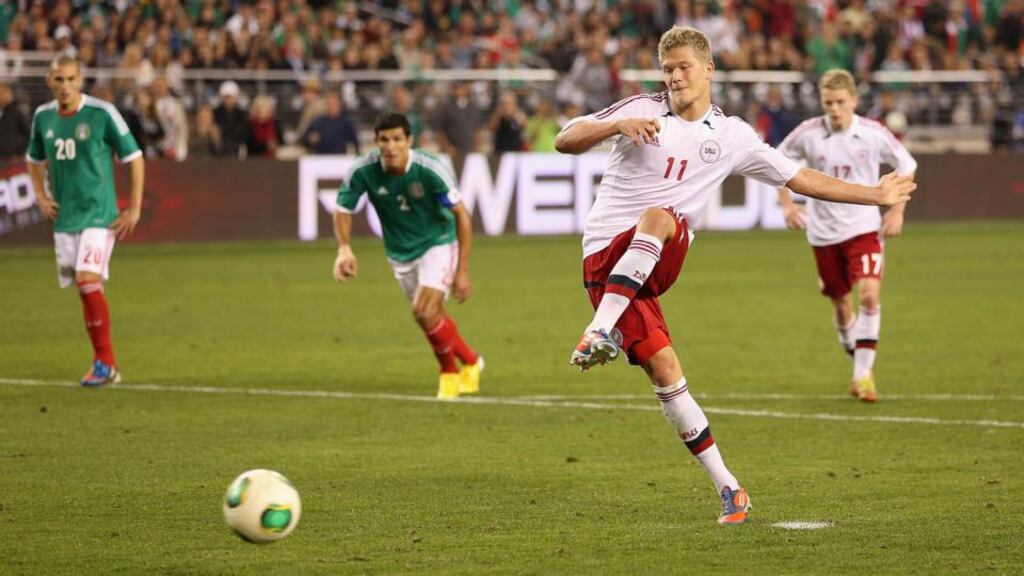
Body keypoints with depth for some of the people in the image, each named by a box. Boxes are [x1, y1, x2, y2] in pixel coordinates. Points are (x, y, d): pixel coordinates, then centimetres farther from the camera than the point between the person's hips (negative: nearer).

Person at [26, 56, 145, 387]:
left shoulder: (102, 113, -10)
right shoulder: (43, 117, 5)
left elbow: (135, 158, -3)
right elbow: (35, 160, 24)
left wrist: (135, 209, -6)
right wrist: (40, 196, 8)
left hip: (99, 213, -5)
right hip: (64, 217, 5)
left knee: (88, 280, -19)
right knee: (84, 290, 6)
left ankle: (105, 363, -12)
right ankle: (106, 364, 15)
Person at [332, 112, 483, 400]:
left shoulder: (430, 170, -28)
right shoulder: (363, 171, -20)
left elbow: (461, 215, -18)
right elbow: (343, 209, -3)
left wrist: (462, 270, -19)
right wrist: (344, 249, -21)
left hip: (438, 243, -4)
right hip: (400, 253, 4)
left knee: (425, 311, -19)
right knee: (433, 317, 13)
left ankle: (449, 373, 7)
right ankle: (470, 361, 41)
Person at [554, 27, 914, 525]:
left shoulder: (731, 136, 12)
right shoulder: (641, 110, 6)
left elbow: (800, 179, 20)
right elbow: (565, 141, 2)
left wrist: (876, 195, 18)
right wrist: (617, 125, -16)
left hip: (658, 259, 3)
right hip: (605, 257, -3)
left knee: (657, 217, -29)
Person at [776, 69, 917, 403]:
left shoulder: (873, 134, -8)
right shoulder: (808, 134, -8)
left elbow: (906, 166, 7)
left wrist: (897, 210, 1)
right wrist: (787, 204, -1)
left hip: (864, 228, -1)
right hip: (824, 233, 1)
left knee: (869, 294, -19)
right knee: (841, 304, 9)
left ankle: (864, 374, -14)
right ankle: (858, 364, 30)